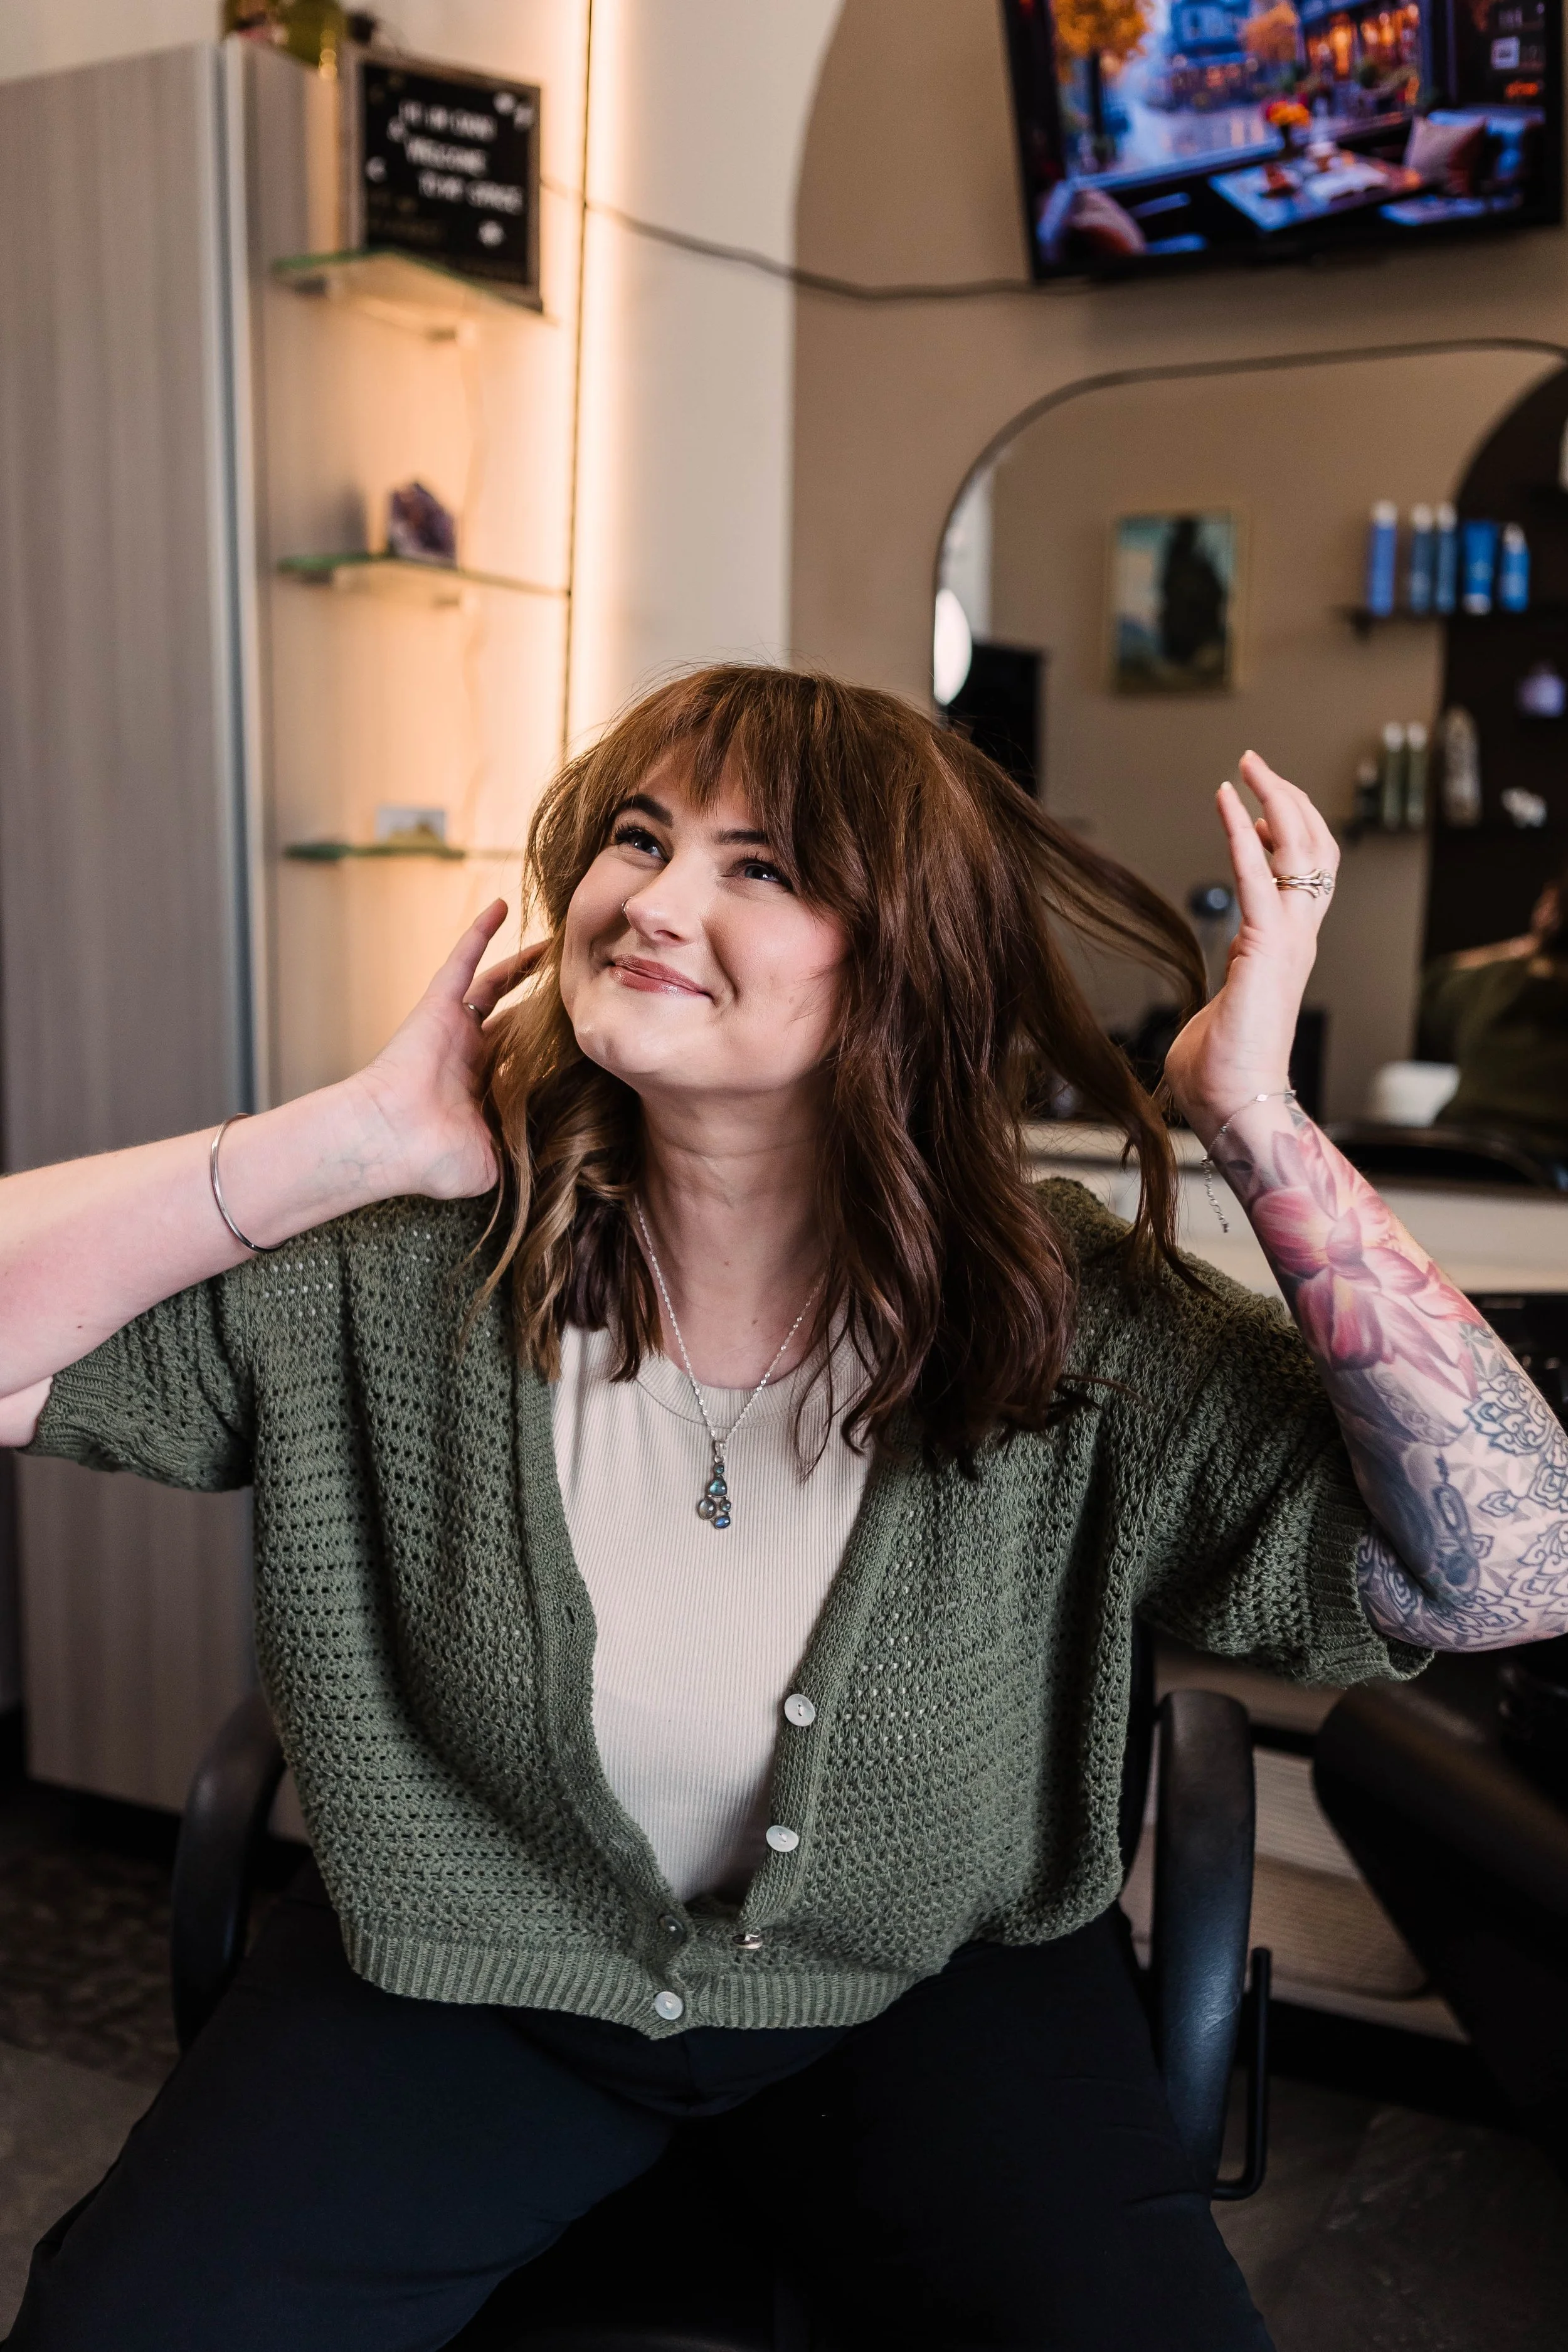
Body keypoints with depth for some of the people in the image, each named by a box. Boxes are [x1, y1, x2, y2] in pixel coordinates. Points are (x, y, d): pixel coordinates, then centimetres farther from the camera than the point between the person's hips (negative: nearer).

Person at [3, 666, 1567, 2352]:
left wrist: (1256, 1119, -30)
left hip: (932, 1991, 0)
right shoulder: (394, 1281, -14)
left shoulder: (1070, 1329, -18)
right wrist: (353, 1136, -25)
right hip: (465, 1975, 1)